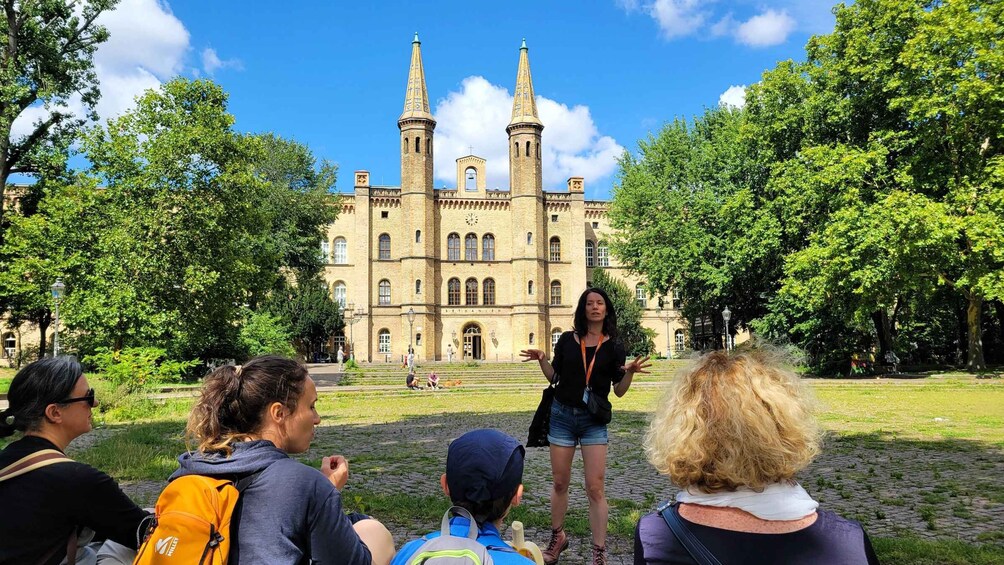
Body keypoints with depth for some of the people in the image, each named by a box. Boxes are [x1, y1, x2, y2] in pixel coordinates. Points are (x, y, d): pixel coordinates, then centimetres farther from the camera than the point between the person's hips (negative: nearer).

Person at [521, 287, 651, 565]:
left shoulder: (614, 347, -2)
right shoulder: (567, 340, 1)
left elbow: (619, 391, -2)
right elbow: (554, 377, 7)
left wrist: (630, 372, -20)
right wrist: (541, 360, -10)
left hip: (594, 420, -1)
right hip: (562, 415, 2)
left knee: (595, 488, -4)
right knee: (560, 482, 11)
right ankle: (557, 538, 30)